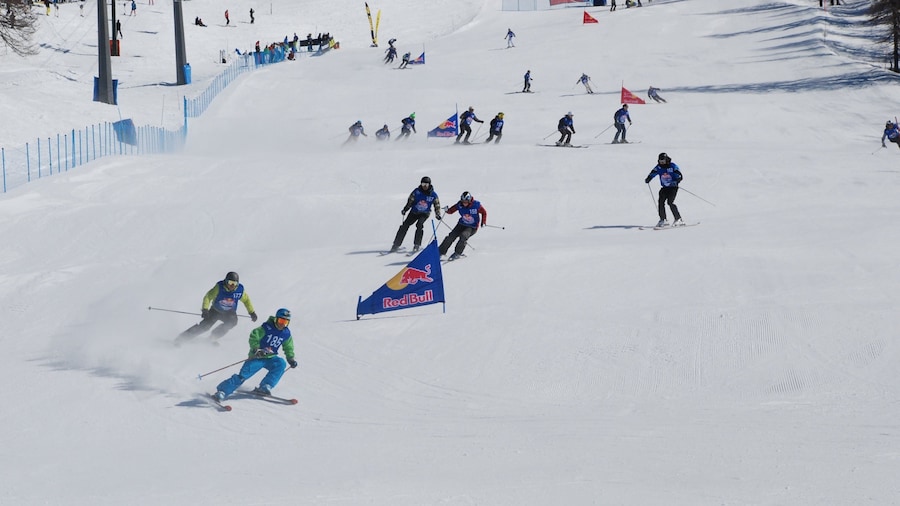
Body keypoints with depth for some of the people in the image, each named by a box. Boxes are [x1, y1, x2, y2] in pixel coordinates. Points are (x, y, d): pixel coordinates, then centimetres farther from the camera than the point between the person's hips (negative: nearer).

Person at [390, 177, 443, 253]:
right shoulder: (417, 191, -9)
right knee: (405, 225, -9)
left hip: (425, 213, -2)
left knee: (419, 224, -29)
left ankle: (417, 245, -23)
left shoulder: (433, 194, -10)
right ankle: (396, 245, -2)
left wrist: (438, 215, -12)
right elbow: (410, 201, 0)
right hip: (414, 212, 2)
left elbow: (437, 205, 0)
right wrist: (405, 209, -10)